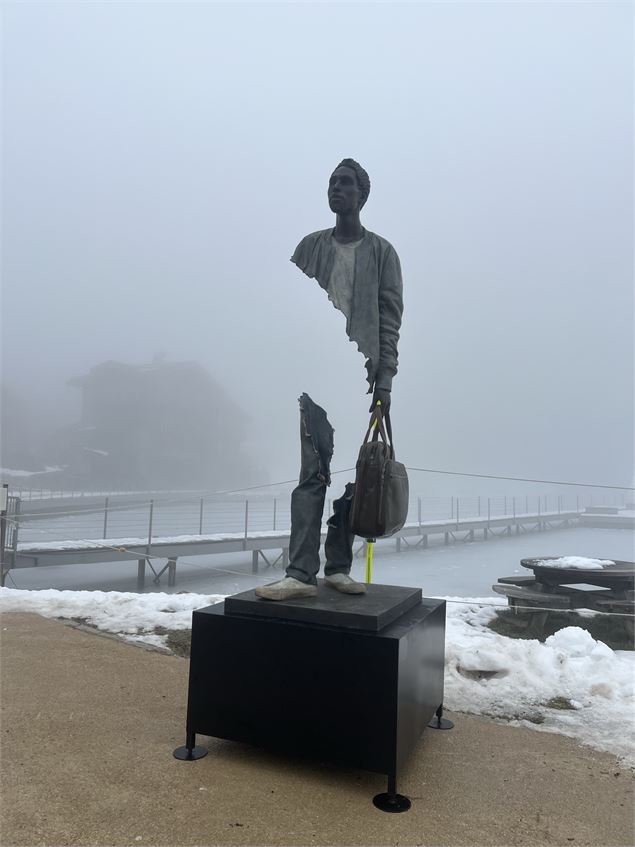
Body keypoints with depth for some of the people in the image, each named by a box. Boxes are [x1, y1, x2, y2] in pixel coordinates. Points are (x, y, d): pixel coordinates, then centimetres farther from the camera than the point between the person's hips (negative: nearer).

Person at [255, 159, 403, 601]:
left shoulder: (381, 251, 11)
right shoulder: (311, 246, 16)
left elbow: (390, 318, 4)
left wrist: (385, 378, -6)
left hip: (361, 375, 0)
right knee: (312, 473, -5)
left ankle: (339, 567, 9)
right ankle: (302, 572, -5)